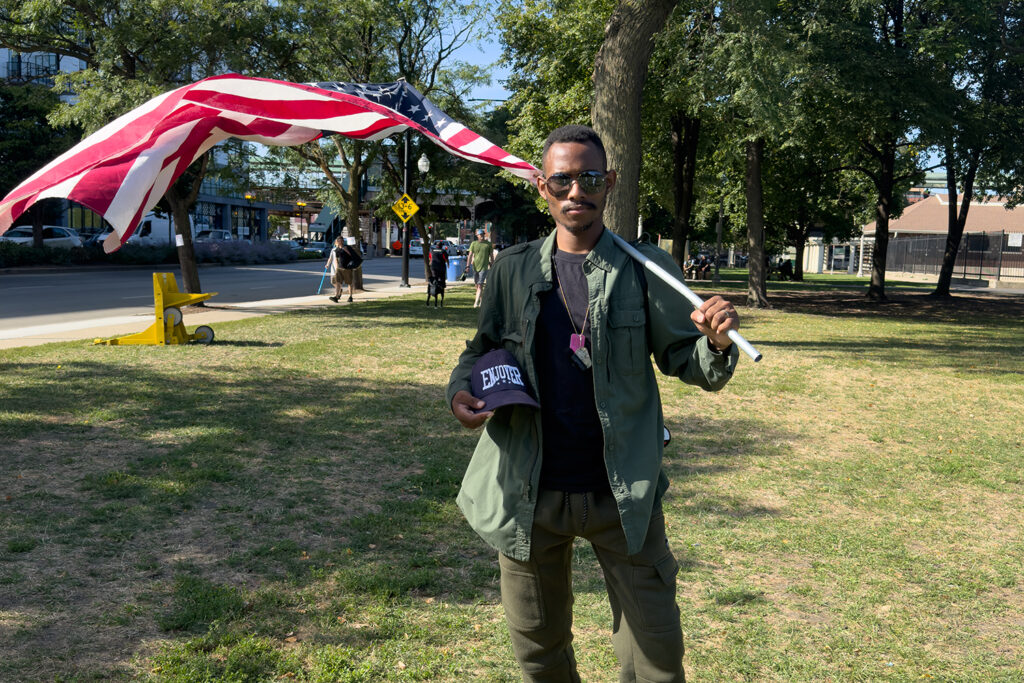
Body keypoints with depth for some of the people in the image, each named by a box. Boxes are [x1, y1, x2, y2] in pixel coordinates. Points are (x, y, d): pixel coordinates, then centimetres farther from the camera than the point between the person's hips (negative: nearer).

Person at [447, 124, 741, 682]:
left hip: (623, 494, -2)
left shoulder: (647, 270, -2)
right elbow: (481, 351, 12)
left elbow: (686, 364, -2)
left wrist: (715, 343, -25)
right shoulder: (513, 269, 3)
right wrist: (461, 390, -9)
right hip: (530, 491, 2)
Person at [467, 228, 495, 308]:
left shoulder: (488, 244, 3)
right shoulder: (474, 244, 6)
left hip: (484, 267, -3)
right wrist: (468, 266, -9)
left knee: (480, 285, -14)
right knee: (477, 285, 12)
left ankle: (476, 303, -19)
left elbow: (491, 256, 8)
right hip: (475, 267, 3)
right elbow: (470, 255, 1)